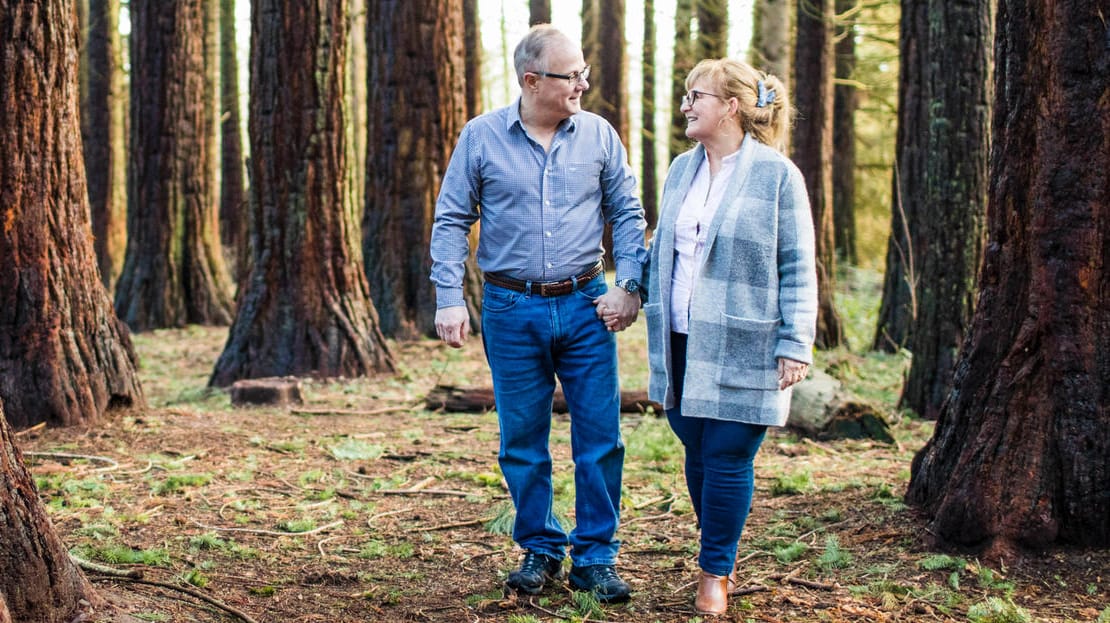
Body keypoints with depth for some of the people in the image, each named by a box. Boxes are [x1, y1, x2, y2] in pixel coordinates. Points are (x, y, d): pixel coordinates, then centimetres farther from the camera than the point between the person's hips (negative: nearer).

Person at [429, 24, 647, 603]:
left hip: (585, 305, 1)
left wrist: (629, 284, -5)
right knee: (522, 441, 7)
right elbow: (451, 220, 2)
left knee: (600, 438, 1)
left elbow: (628, 215, 7)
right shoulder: (481, 136, -2)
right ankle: (539, 551, 23)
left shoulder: (599, 135, 2)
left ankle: (595, 559, 12)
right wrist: (449, 298, -6)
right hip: (512, 310, -1)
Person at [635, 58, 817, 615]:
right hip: (683, 343, 6)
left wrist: (795, 344, -11)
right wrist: (635, 296, 16)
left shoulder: (776, 174, -7)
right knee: (698, 456, 11)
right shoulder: (681, 169, 11)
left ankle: (715, 573, 13)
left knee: (727, 459, -1)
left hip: (740, 348, -5)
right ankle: (719, 560, 28)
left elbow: (797, 267, -7)